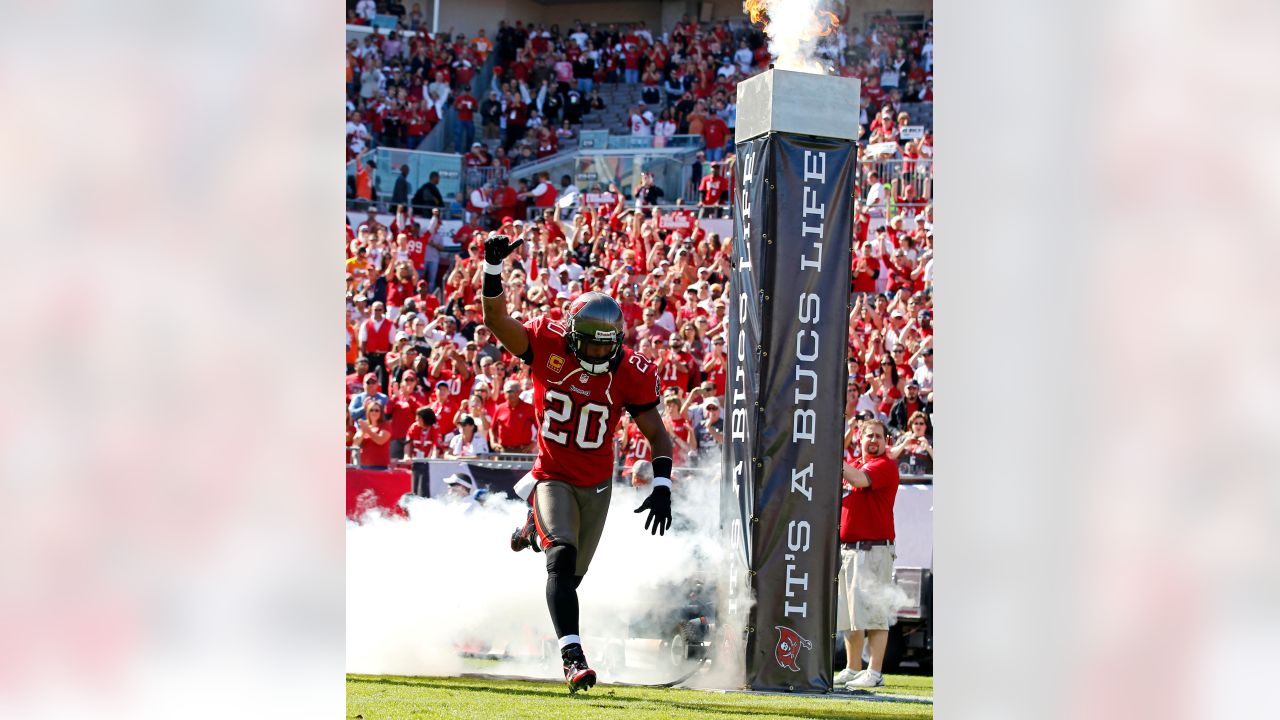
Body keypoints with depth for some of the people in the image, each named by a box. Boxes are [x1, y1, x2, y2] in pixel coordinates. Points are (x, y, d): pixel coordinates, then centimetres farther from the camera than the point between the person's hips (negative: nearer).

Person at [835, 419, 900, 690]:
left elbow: (860, 480, -25)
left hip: (873, 548, -9)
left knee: (871, 611, -12)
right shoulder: (853, 465, 19)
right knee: (848, 613, 12)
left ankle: (875, 674, -13)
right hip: (847, 547, 9)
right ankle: (852, 670, 21)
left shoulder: (885, 466, -7)